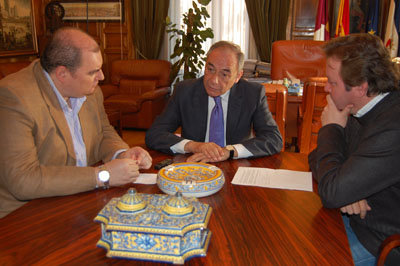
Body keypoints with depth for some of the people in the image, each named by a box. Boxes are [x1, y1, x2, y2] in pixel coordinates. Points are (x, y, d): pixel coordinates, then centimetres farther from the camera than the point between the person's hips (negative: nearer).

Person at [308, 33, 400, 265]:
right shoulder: (360, 111, -2)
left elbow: (332, 193, -30)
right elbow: (319, 157, 7)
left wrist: (331, 128, -17)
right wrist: (345, 188, -15)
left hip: (380, 244, -8)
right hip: (352, 217, 8)